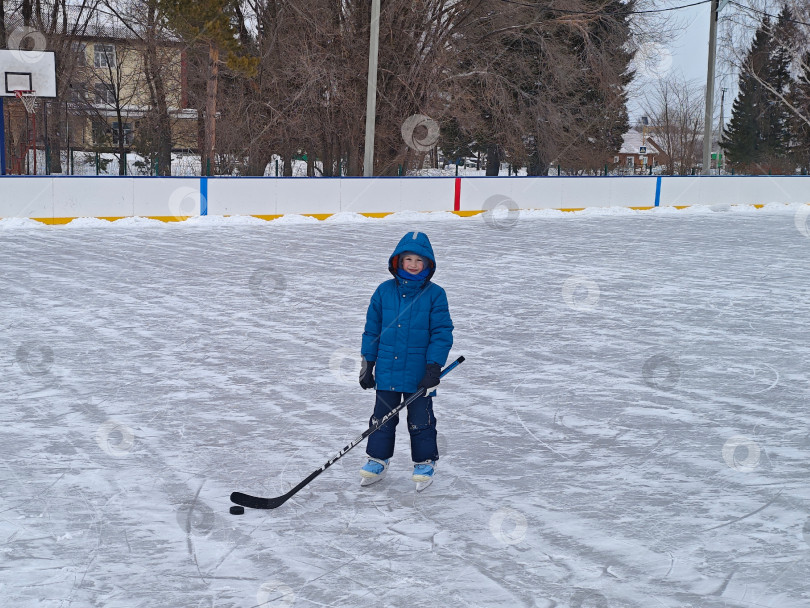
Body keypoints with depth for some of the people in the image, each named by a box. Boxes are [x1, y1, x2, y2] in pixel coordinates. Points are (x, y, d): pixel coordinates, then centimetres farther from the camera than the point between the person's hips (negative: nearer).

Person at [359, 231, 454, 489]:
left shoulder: (434, 295, -6)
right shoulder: (384, 291, 1)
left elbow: (442, 333, -6)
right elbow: (372, 329, 7)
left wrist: (434, 367, -13)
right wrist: (367, 363, 6)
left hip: (419, 373, -2)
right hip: (387, 371, 2)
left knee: (420, 420, 8)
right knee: (382, 417, 12)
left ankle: (425, 463, 24)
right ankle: (377, 459, 28)